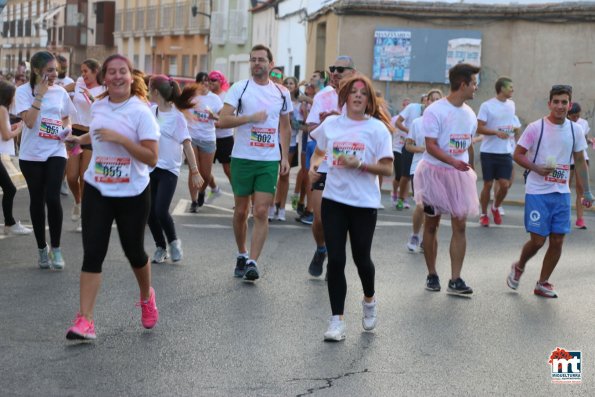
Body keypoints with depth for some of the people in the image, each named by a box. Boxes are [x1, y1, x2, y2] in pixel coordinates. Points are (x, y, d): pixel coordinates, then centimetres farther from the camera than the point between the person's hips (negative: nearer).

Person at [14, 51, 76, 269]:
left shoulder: (60, 92, 4)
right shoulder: (24, 91, -6)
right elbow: (29, 121, -18)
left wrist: (67, 129, -5)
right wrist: (40, 94, -18)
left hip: (55, 152, 1)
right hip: (31, 154, -1)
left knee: (52, 198, -12)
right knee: (37, 200, 7)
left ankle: (56, 248, 4)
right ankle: (42, 248, 21)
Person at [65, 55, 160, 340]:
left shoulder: (140, 111, -12)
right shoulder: (97, 107, 4)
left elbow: (151, 158, -19)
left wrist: (119, 138, -26)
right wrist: (80, 139, 34)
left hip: (133, 194, -3)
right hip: (97, 191, 3)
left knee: (134, 251, 10)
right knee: (92, 253, -6)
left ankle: (146, 297, 41)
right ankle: (85, 320, -8)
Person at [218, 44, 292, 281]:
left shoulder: (282, 93, 7)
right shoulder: (240, 88, -3)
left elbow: (285, 127, 16)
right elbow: (223, 121, -11)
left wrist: (285, 157, 8)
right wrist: (251, 117, -19)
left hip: (270, 161, 1)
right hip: (242, 158, -1)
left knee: (261, 212, -8)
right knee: (241, 211, 9)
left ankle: (252, 262, -6)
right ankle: (242, 255, 28)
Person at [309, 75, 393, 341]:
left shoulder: (377, 128, -4)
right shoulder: (331, 124, 6)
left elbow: (387, 169, -8)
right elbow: (319, 151, 25)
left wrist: (358, 164, -20)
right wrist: (314, 166, 7)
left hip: (364, 202, -2)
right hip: (333, 199, 2)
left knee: (361, 258, 7)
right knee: (335, 260, -2)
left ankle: (369, 300, 39)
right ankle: (337, 320, 5)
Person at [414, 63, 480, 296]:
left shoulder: (469, 113, 9)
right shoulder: (435, 111, -12)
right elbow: (431, 146, -18)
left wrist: (470, 169, 17)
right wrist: (453, 161, -31)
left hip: (460, 174, 5)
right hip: (435, 172, -5)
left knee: (460, 225, -4)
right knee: (431, 224, 6)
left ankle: (455, 280, -1)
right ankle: (432, 275, 19)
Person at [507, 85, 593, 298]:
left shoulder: (575, 130, 3)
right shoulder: (535, 128, -9)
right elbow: (517, 155, -4)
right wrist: (537, 168, -19)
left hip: (562, 193, 4)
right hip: (537, 192, -4)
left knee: (557, 241, 2)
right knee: (537, 240, -4)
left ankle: (542, 284, 18)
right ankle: (519, 267, 27)